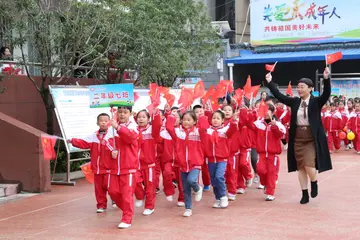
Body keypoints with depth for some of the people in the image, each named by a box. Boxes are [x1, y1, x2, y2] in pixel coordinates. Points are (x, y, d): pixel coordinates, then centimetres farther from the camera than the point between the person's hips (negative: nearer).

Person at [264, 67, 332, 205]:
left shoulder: (316, 101, -4)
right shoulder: (295, 102, 5)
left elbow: (326, 94, -21)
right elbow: (279, 96, 4)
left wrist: (326, 79, -35)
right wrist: (269, 82, -2)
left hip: (312, 139, -4)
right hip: (298, 139, 4)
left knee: (309, 165, -14)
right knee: (300, 167, 7)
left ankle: (314, 183, 19)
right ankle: (305, 194, 18)